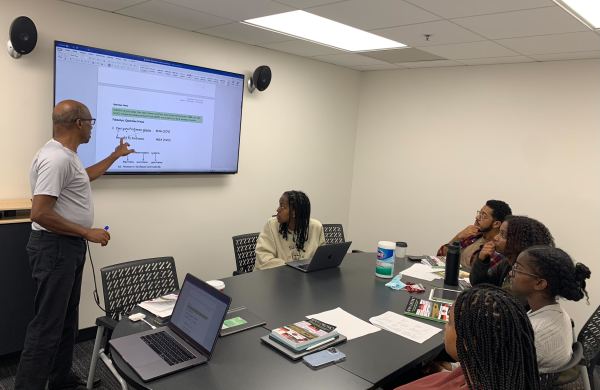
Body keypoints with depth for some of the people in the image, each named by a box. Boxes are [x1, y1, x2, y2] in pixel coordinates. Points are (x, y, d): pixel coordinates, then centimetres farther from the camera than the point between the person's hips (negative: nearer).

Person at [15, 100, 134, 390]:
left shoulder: (66, 155, 12)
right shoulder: (56, 158, -22)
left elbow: (85, 176, 34)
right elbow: (40, 214, -27)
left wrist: (115, 155, 40)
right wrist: (88, 233, -20)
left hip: (69, 246, 11)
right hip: (55, 247, -11)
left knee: (66, 321, 17)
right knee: (47, 325, -3)